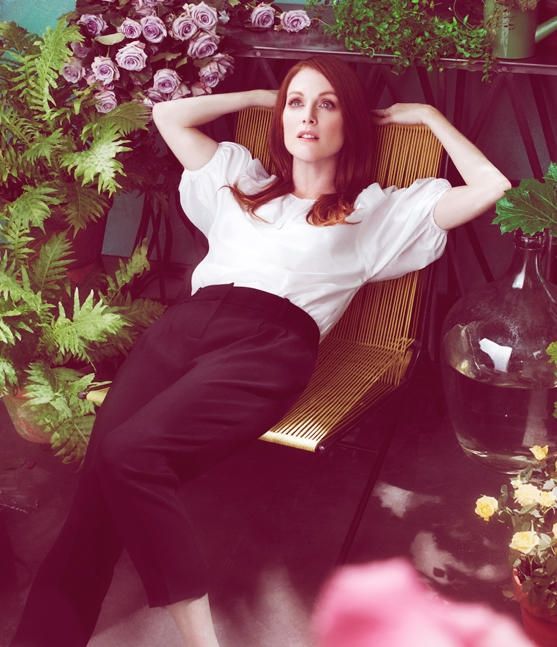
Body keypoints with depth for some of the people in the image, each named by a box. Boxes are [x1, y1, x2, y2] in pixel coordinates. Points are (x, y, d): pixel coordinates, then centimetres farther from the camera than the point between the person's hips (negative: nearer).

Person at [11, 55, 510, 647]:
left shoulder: (377, 210, 23)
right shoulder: (243, 182, 35)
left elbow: (491, 187, 17)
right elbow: (169, 115, 44)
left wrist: (427, 115, 29)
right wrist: (257, 97, 45)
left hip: (273, 340, -4)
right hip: (186, 322, 4)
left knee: (130, 453, -31)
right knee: (102, 458, -25)